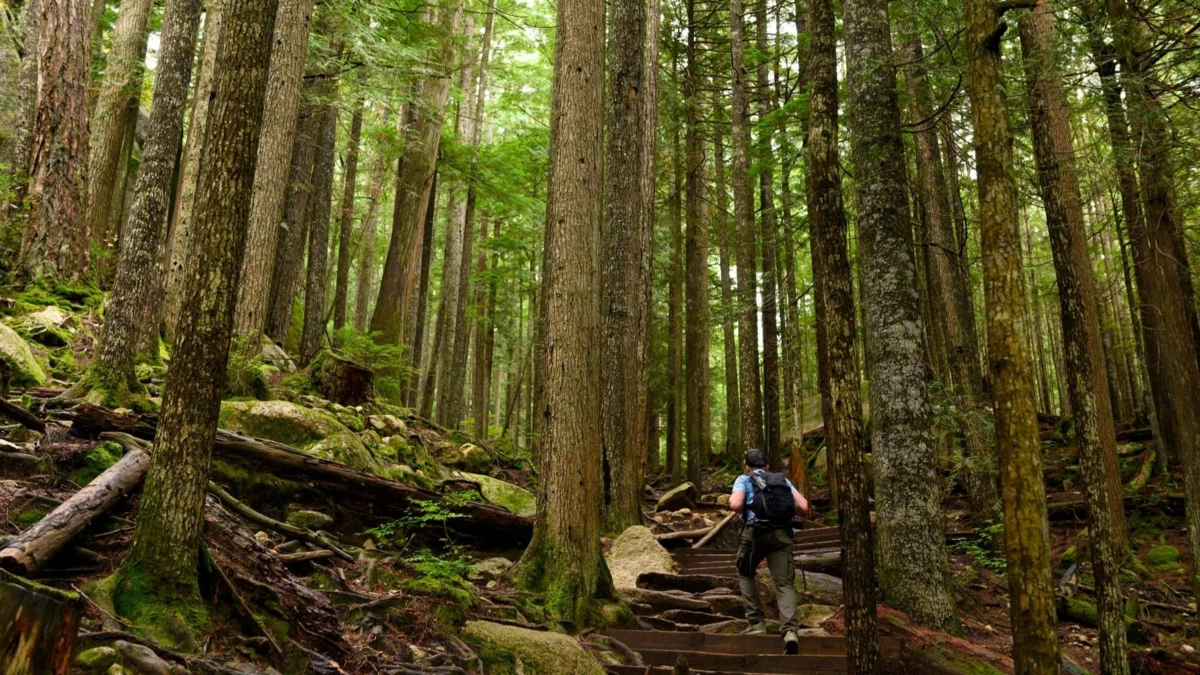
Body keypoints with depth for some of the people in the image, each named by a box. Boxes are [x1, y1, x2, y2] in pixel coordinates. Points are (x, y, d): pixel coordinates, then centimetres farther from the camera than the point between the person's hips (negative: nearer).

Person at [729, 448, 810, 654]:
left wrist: (737, 505, 17)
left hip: (755, 532, -2)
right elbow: (804, 507, 10)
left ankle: (756, 623, 16)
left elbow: (735, 505, -6)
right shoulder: (783, 480, 23)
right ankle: (789, 630, -22)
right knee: (784, 584, 0)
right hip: (782, 534, 2)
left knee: (745, 574, 23)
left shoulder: (744, 479, 14)